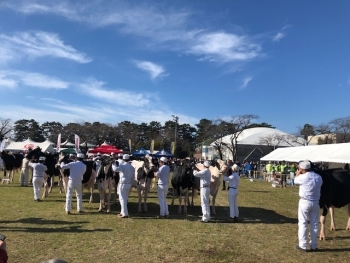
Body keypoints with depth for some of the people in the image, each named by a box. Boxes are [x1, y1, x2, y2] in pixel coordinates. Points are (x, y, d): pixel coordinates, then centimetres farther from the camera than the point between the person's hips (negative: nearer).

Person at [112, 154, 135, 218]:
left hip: (123, 184, -8)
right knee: (125, 199, 18)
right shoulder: (132, 167, 10)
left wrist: (113, 164, -8)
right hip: (129, 184, 8)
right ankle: (123, 212, 27)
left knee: (122, 199, -3)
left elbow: (115, 169, -28)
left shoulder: (123, 166, -13)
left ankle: (125, 214, -6)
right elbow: (133, 177, 13)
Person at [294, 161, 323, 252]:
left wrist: (298, 172, 10)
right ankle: (313, 246, 20)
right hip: (316, 202, 5)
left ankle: (303, 246, 7)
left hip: (305, 202, -5)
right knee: (314, 224, 12)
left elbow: (295, 180, 1)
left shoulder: (303, 177, -16)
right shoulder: (319, 177, 1)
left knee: (303, 224, 3)